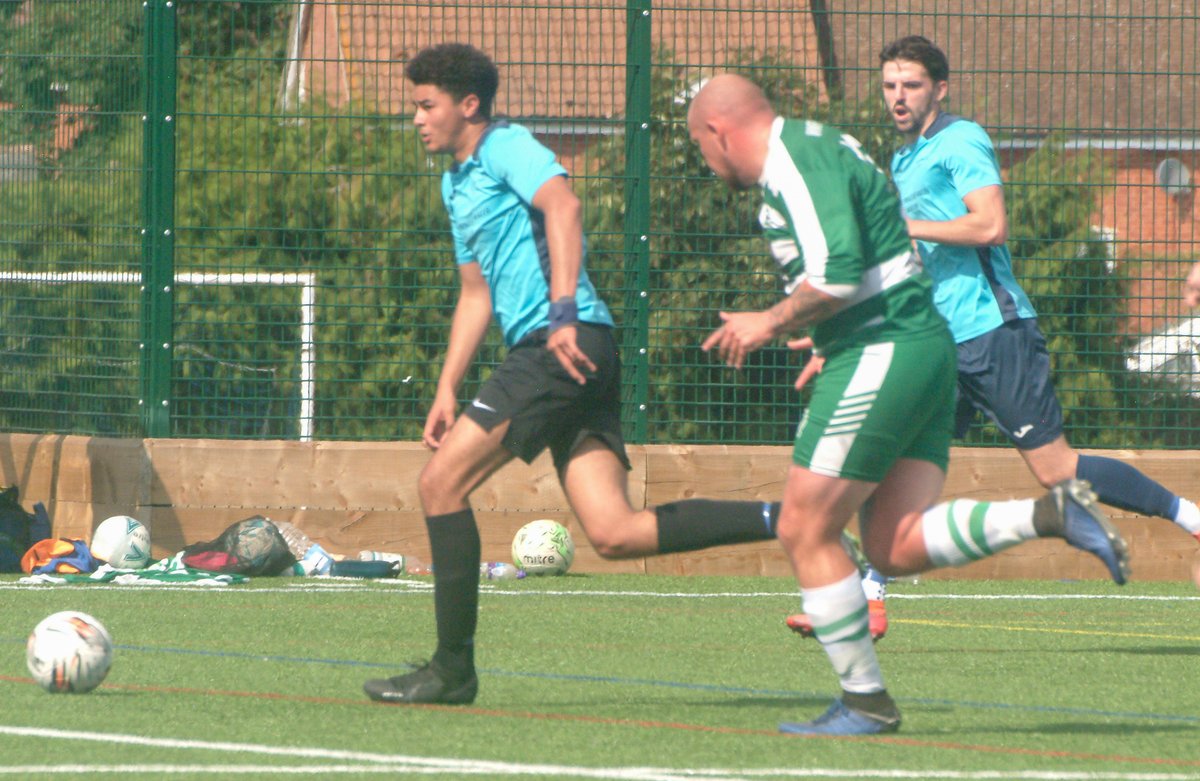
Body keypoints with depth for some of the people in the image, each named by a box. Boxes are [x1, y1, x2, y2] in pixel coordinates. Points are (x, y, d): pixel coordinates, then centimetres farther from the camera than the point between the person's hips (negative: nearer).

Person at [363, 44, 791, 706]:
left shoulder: (507, 148, -1)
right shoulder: (456, 184, 28)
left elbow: (562, 205, -21)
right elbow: (476, 296, 33)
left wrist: (564, 315, -31)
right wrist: (447, 390, 24)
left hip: (565, 346, -9)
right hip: (552, 356, 9)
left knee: (441, 482, -8)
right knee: (616, 535, -5)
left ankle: (452, 670, -5)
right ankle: (783, 521, -5)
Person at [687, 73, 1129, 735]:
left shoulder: (793, 166, -13)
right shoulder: (813, 148, 20)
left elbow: (836, 277, -24)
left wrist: (769, 325, -9)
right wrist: (828, 342, 26)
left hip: (880, 356, -10)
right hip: (923, 349, 10)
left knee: (805, 531, -1)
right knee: (897, 549, 4)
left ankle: (864, 700, 3)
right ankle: (1049, 516, -7)